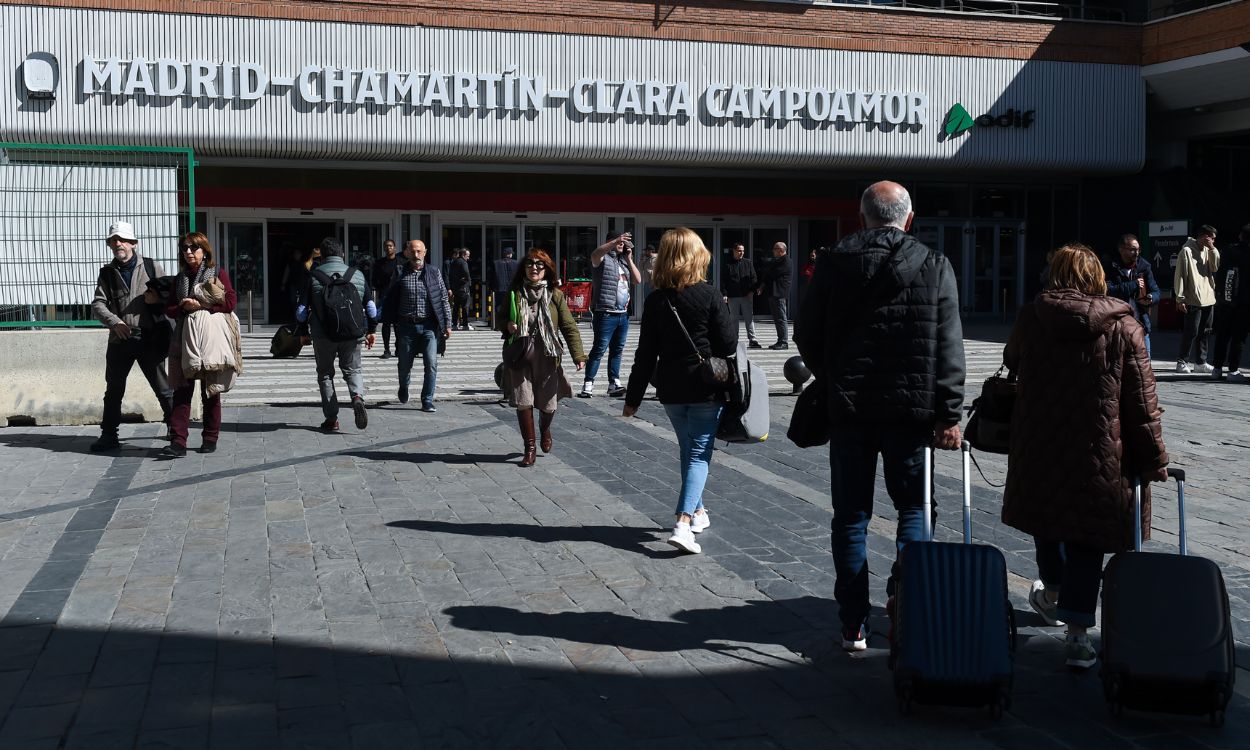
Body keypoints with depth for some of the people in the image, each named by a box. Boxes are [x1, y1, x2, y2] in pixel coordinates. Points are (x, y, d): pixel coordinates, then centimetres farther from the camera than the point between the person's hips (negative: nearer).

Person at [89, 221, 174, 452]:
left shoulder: (151, 267, 4)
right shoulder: (107, 273, 9)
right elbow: (98, 303, 1)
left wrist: (157, 299, -15)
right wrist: (115, 322, -16)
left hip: (150, 338, -3)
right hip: (120, 339, 3)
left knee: (163, 387, 2)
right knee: (113, 389, 10)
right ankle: (109, 435, 19)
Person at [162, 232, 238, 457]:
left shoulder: (218, 273, 3)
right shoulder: (180, 278, 16)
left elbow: (230, 302, -9)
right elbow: (169, 309, 12)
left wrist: (201, 306, -15)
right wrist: (183, 307, -9)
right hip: (184, 340, 3)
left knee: (210, 391, 5)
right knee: (182, 390, -5)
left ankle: (210, 438, 16)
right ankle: (177, 442, -8)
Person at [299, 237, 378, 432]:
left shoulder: (313, 276, -2)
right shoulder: (357, 275, 4)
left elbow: (302, 309, -1)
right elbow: (371, 306, 7)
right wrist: (371, 330, 18)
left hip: (323, 335, -1)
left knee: (325, 374, 12)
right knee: (353, 370, 16)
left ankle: (331, 419, 8)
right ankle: (357, 397, -15)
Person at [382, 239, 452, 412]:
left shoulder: (434, 272, 4)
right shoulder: (400, 274, 2)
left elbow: (444, 299, 6)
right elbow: (390, 300, 5)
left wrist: (447, 324, 1)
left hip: (429, 325, 0)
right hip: (407, 325, 0)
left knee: (431, 364, -11)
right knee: (405, 365, 10)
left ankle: (427, 401, -3)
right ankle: (403, 389, 41)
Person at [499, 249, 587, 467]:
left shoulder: (555, 295, -1)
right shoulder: (515, 293, 3)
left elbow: (569, 327, -2)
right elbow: (502, 317, 17)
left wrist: (578, 355, -9)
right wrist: (507, 326, -8)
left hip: (547, 357, -1)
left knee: (547, 404, 7)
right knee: (523, 402, -5)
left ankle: (545, 429, 42)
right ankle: (530, 447, 10)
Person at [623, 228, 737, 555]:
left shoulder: (655, 301, -1)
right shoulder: (710, 296, -11)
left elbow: (646, 354, 1)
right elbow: (728, 344, -11)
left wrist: (633, 398, 6)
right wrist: (729, 317, 10)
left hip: (671, 390, 4)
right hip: (706, 389, -4)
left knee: (687, 449, 21)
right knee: (699, 453, -1)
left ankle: (696, 510, 36)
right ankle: (683, 523, -16)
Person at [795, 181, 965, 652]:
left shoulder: (834, 263, 0)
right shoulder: (934, 266, -1)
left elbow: (807, 337, 3)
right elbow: (948, 347, -4)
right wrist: (949, 414, -2)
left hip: (849, 406, 1)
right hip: (911, 408, 0)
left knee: (851, 517, 7)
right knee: (913, 506, 17)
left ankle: (854, 626, 10)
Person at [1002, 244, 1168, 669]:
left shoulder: (1030, 319, -3)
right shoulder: (1123, 328, -6)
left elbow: (1012, 363, 17)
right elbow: (1142, 402, -4)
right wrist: (1153, 458, 2)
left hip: (1038, 449, 2)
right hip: (1099, 457, -1)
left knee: (1045, 514, 25)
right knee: (1088, 538, 6)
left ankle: (1051, 591, 42)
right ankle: (1078, 632, 4)